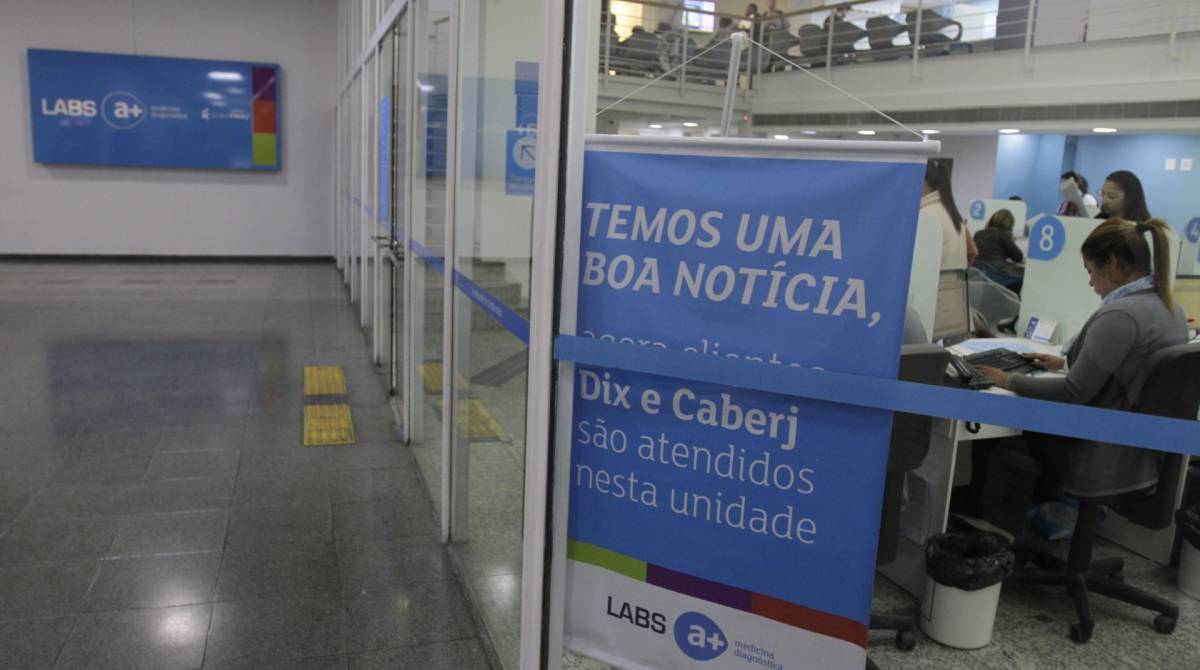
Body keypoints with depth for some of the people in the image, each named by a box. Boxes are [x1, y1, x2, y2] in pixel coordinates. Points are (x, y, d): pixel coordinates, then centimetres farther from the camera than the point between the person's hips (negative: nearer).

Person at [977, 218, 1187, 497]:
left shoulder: (1120, 315, -24)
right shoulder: (1169, 307, 7)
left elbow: (1075, 392, -22)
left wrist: (1008, 381, -12)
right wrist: (1067, 363, 24)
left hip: (1110, 458, -9)